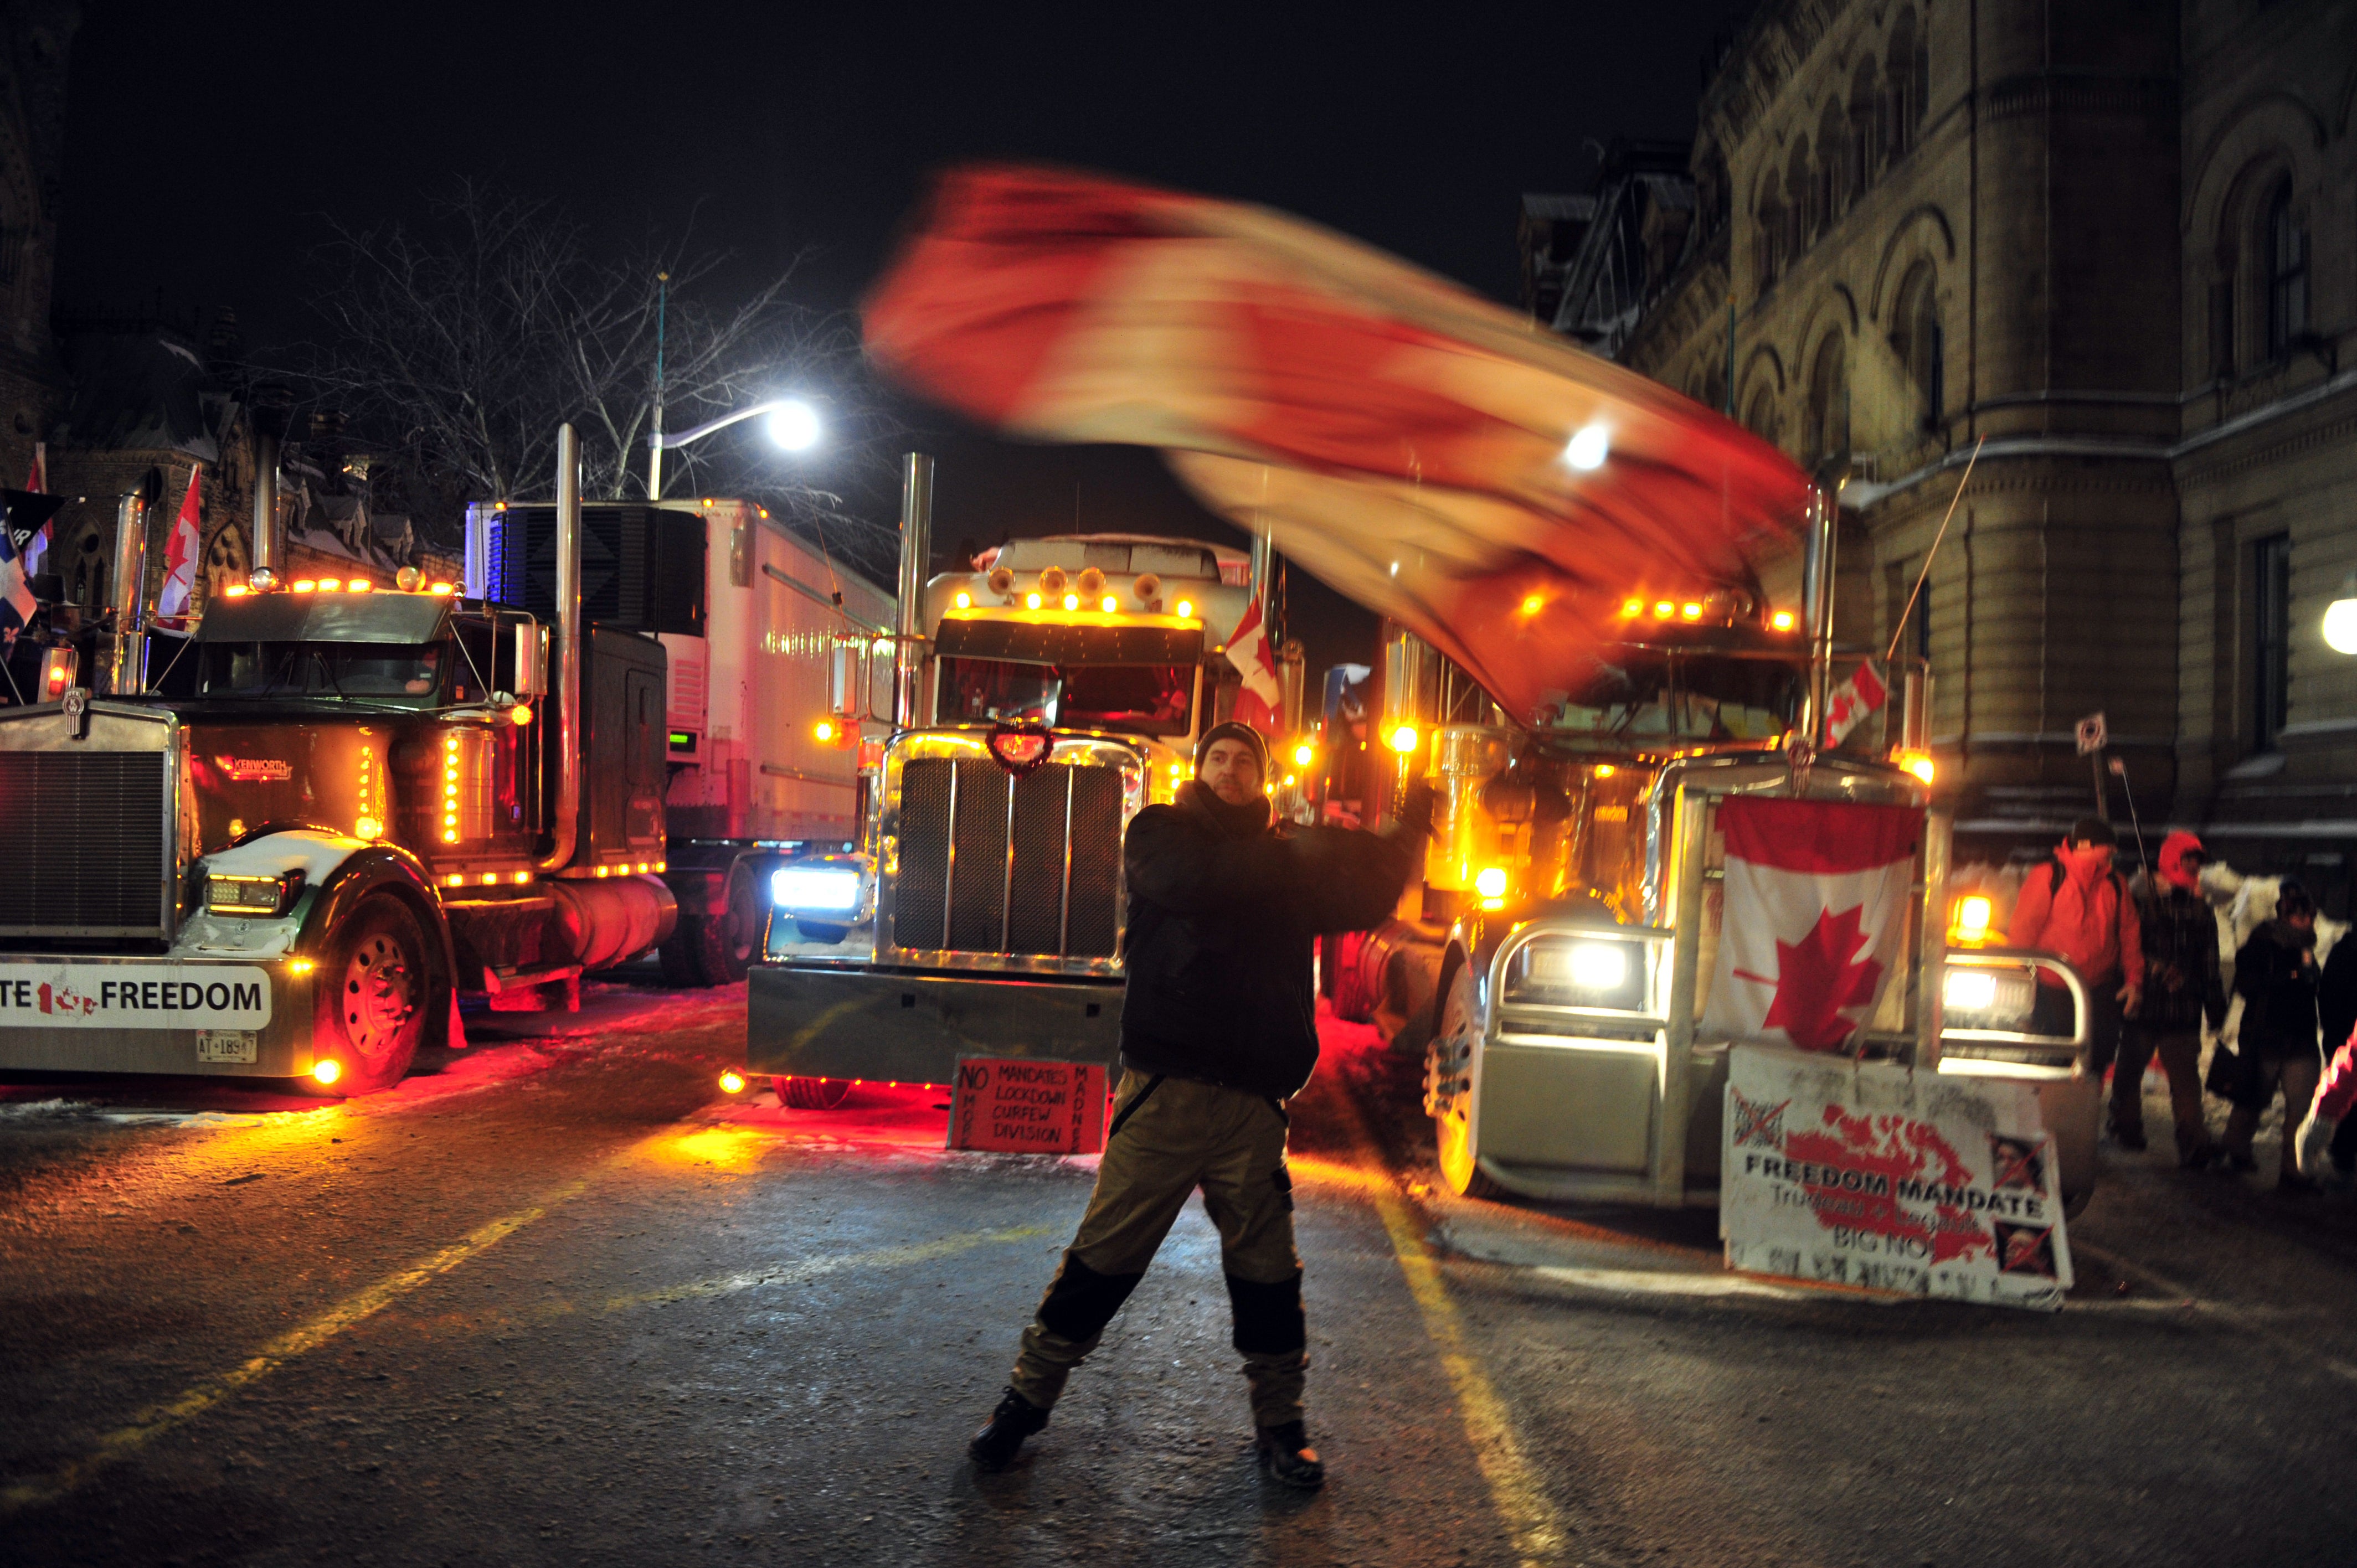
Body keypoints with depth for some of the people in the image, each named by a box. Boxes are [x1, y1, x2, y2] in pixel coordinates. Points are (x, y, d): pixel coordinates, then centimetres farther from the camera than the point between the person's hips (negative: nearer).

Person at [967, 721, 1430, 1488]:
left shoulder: (1287, 856, 17)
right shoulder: (1161, 833, 6)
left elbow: (1361, 901, 8)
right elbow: (1190, 880, -15)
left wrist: (1405, 835, -5)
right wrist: (1299, 852, -15)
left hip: (1253, 1101, 3)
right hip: (1166, 1087, -3)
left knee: (1267, 1268, 7)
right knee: (1103, 1255, 0)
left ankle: (1279, 1424, 22)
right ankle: (1028, 1399, 15)